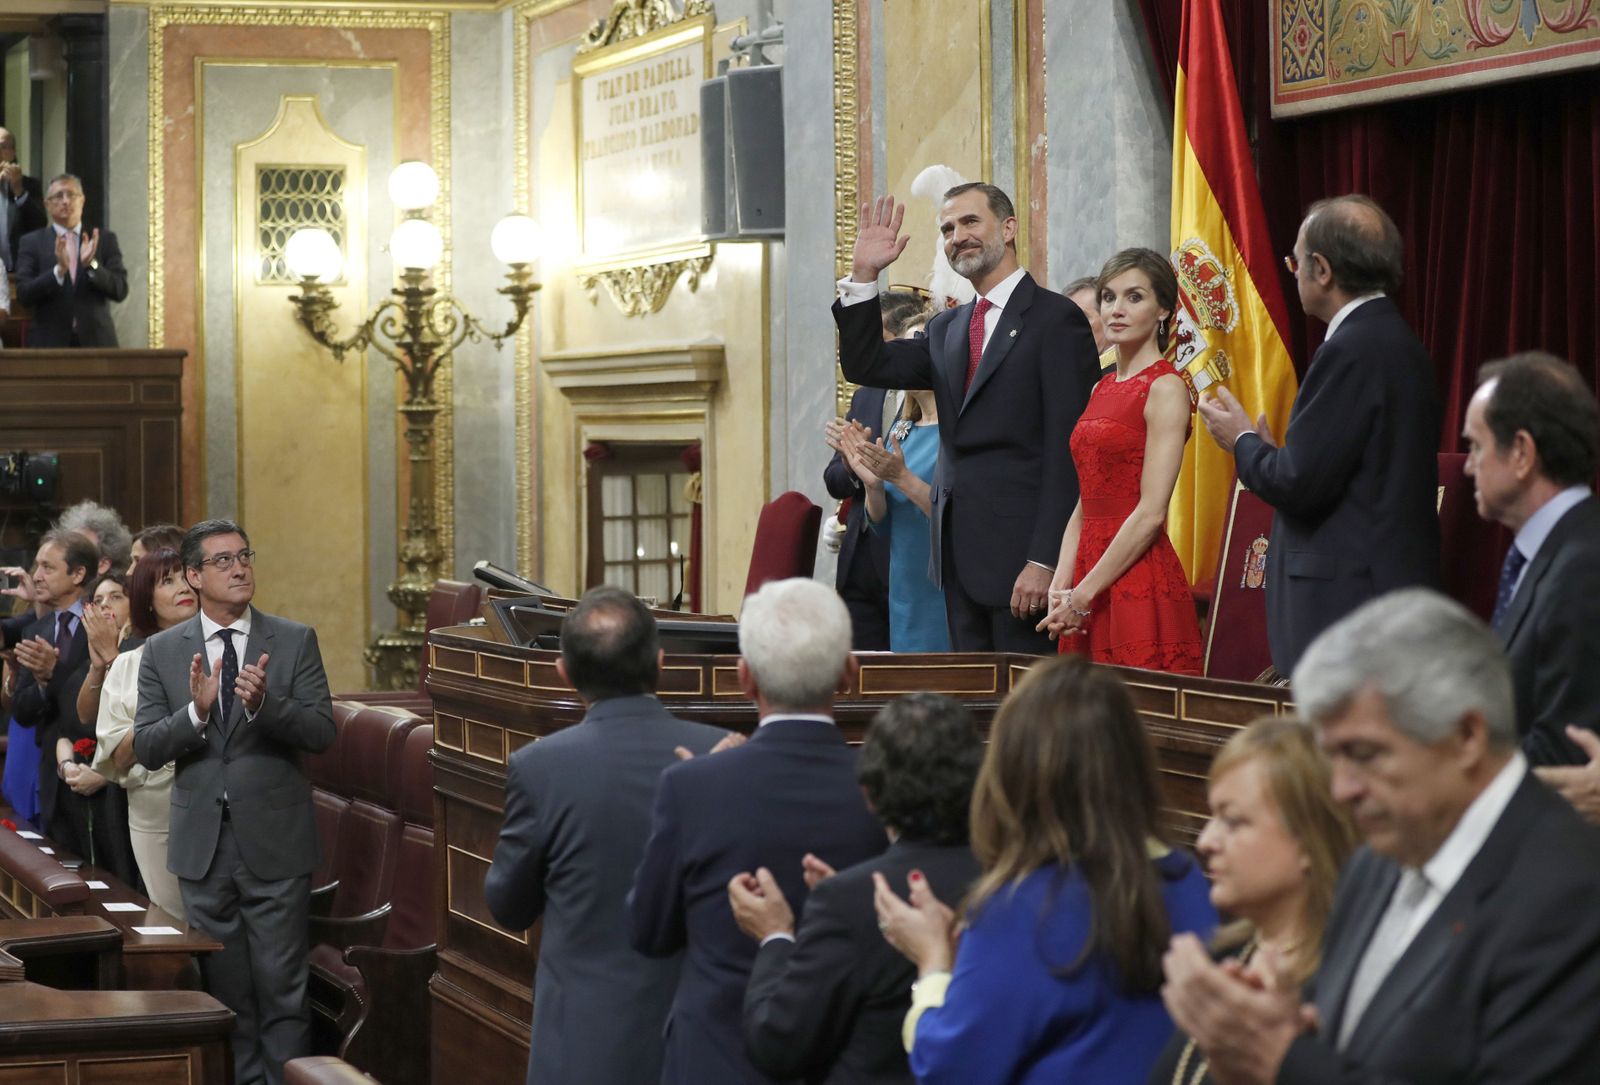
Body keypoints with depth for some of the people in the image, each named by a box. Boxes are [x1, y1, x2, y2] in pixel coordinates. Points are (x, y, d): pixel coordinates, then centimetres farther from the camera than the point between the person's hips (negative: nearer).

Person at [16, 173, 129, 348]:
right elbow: (24, 293, -5)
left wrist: (92, 265, -15)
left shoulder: (105, 239, 8)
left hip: (96, 341, 1)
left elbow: (120, 291, 1)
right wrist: (59, 270, -19)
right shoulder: (31, 242, 5)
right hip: (49, 343, -1)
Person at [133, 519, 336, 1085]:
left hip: (275, 841, -2)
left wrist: (264, 703, -25)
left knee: (282, 984, 0)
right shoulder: (163, 651, 4)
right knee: (225, 987, 10)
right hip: (203, 842, 2)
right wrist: (196, 712, -21)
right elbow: (146, 748, -2)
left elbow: (321, 731, -8)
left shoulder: (295, 641, 0)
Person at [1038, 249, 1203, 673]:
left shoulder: (1166, 388, -8)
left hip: (1138, 585, -7)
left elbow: (1150, 513, -15)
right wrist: (1060, 588, 1)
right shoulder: (1103, 388, 15)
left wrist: (1082, 595, -14)